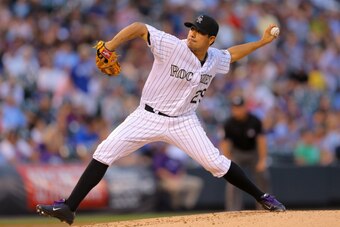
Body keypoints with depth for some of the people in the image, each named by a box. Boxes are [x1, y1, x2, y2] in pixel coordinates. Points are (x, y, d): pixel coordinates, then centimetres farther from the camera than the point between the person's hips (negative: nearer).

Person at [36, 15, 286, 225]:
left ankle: (262, 197, 12)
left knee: (216, 163, -8)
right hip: (148, 117, -2)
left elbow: (231, 54, 22)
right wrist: (111, 44, -38)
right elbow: (139, 28, -24)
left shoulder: (215, 59, -2)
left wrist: (262, 42, 21)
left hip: (183, 122, 2)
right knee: (104, 152, -14)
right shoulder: (171, 46, -18)